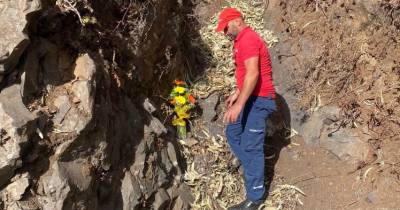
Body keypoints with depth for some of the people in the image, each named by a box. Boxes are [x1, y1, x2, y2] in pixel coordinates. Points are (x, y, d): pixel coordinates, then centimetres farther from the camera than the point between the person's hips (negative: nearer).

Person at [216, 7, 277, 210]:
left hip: (258, 100, -11)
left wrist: (239, 105, -30)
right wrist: (236, 94, 24)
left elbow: (253, 74, -27)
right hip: (251, 98, 11)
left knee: (250, 146, -9)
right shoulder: (242, 40, 17)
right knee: (232, 133, 18)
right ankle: (253, 169, 28)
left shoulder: (247, 39, -17)